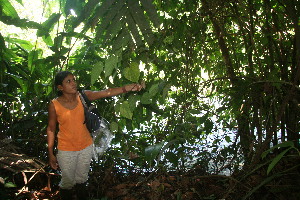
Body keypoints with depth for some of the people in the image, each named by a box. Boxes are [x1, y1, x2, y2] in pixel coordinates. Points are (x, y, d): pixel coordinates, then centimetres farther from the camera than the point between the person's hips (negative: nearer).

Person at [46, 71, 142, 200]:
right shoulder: (54, 105, -15)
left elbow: (106, 93, -23)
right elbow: (51, 129, -7)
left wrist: (127, 88, -36)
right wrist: (51, 154, -6)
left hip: (86, 147, 2)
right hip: (66, 150, -2)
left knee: (81, 179, 22)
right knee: (68, 182, 14)